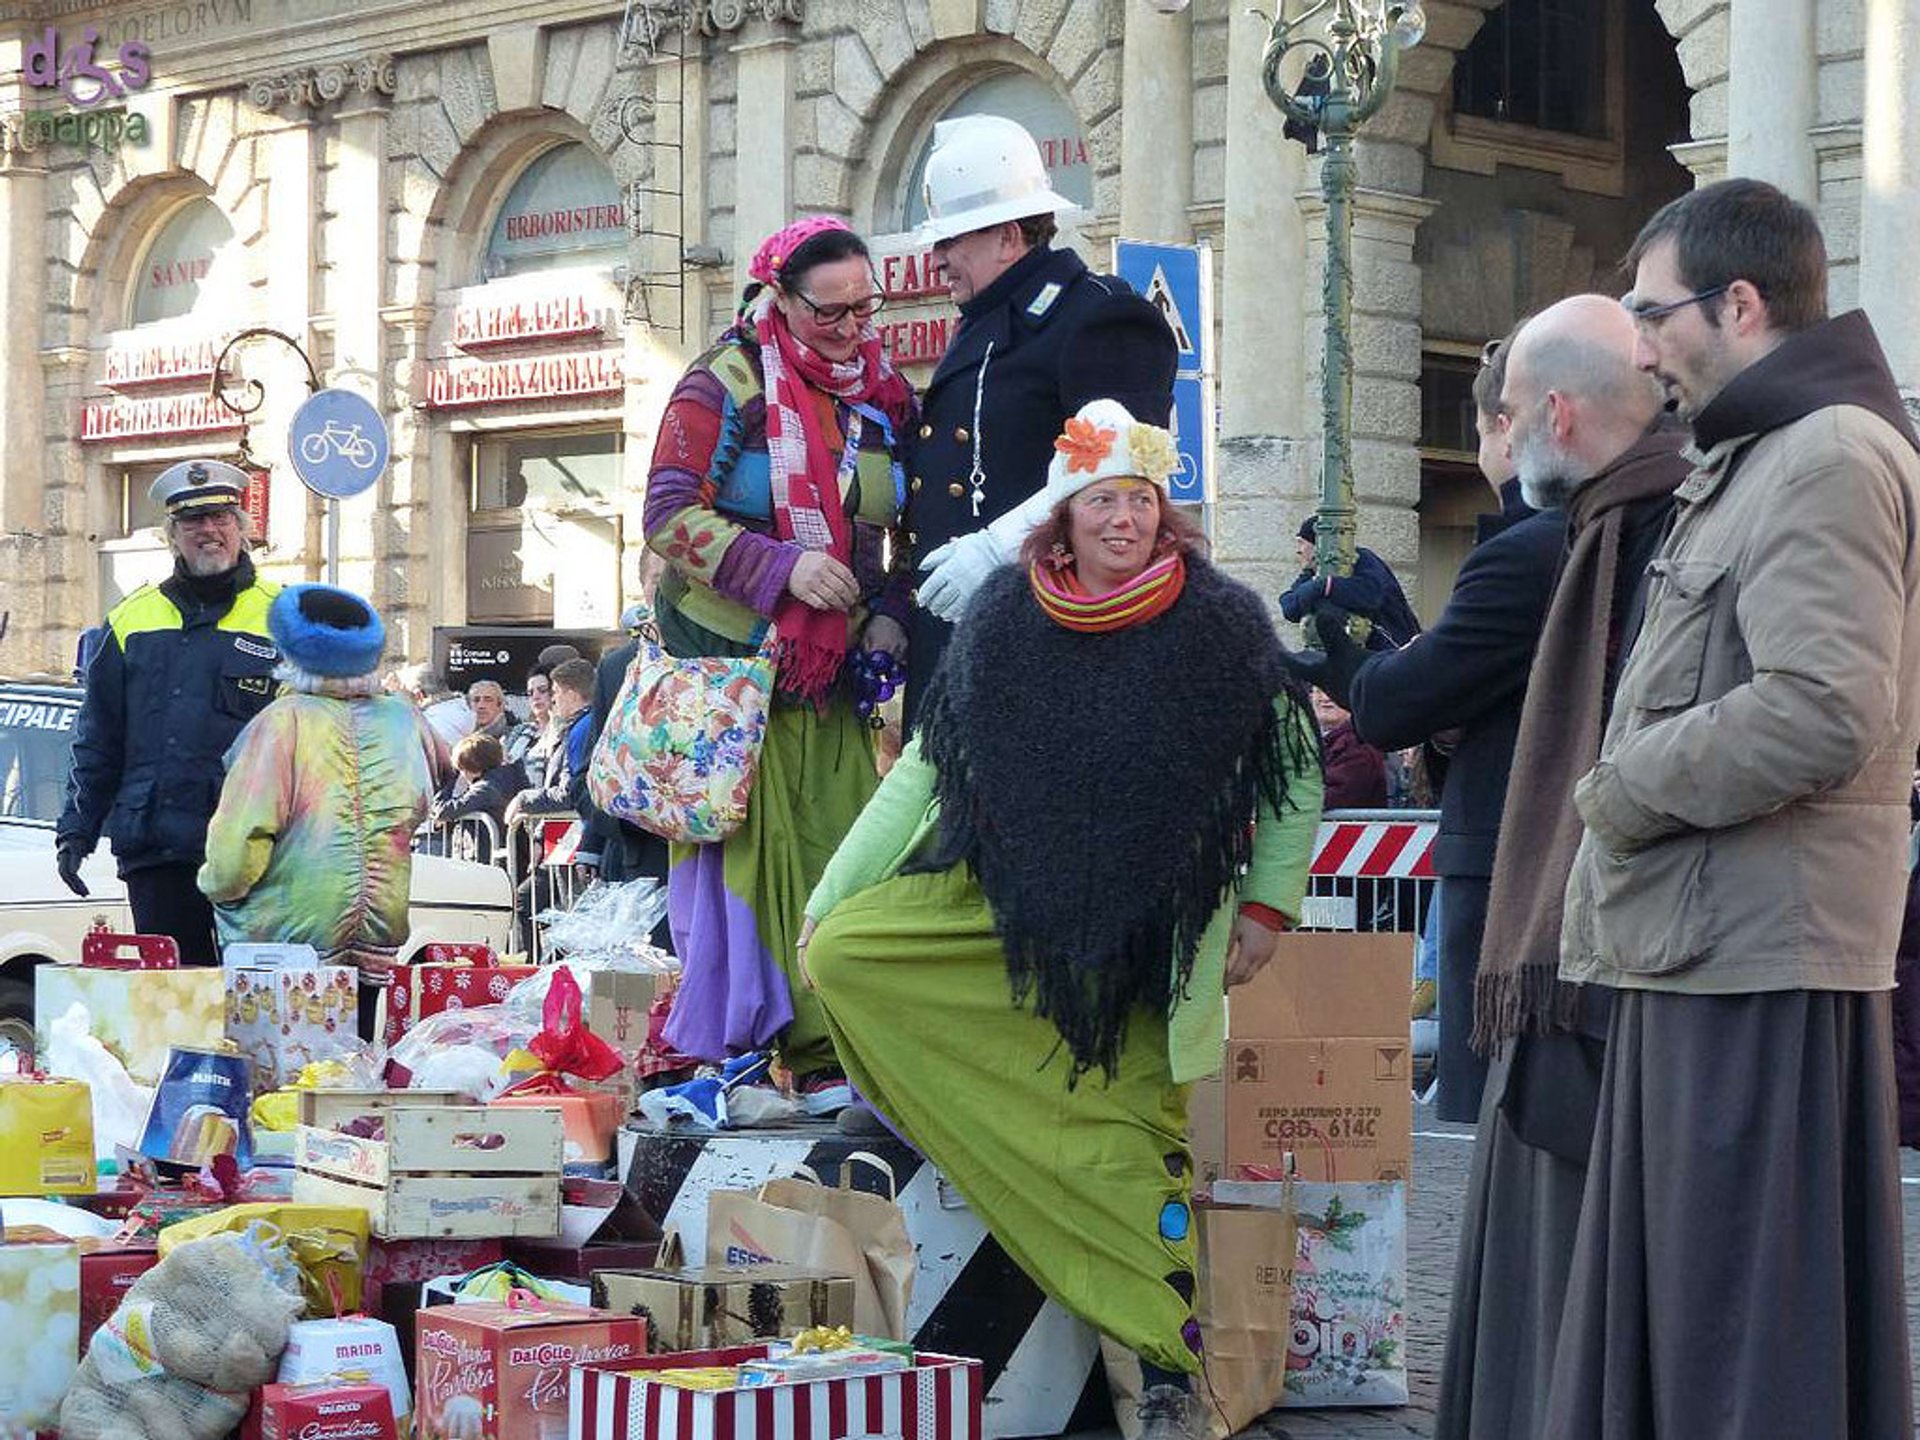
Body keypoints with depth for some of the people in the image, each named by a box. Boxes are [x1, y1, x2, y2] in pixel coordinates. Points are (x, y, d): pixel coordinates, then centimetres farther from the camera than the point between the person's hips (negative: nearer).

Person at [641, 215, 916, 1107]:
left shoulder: (883, 397, 11)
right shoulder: (726, 385, -5)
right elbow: (669, 513, -12)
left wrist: (893, 612, 0)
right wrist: (780, 566, -22)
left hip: (833, 668, 5)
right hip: (730, 658, -5)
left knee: (844, 849, -3)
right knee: (750, 851, -7)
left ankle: (828, 1050, 0)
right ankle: (724, 1044, -3)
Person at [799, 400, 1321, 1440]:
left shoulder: (1221, 624, -6)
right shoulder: (1005, 621, -1)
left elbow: (1297, 778, 5)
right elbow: (925, 768, 5)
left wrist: (1267, 909, 0)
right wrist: (830, 896, 2)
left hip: (1142, 928, -3)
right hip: (1001, 900, 3)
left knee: (1132, 1139, -6)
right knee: (840, 956, -15)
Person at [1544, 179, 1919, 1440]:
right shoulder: (1752, 462, 21)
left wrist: (1617, 791, -12)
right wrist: (1630, 794, 9)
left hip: (1761, 965, -10)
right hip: (1702, 953, 10)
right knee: (1675, 1321, 12)